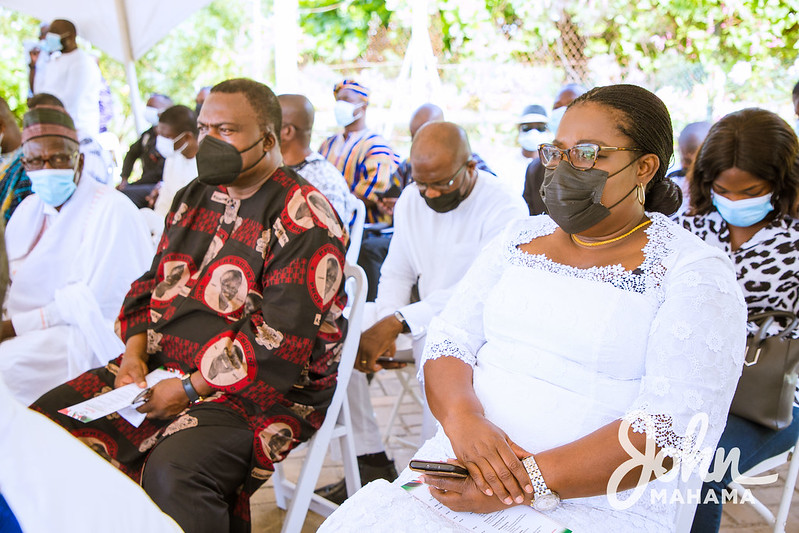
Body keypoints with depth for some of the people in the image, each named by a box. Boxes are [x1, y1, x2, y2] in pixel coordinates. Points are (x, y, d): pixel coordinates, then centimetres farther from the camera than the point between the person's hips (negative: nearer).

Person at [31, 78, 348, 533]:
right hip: (160, 368, 8)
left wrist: (191, 388, -17)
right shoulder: (195, 197, 14)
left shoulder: (303, 219, -14)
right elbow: (152, 284, 19)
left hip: (260, 389, -8)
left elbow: (285, 341, -19)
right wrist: (135, 352, 0)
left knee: (173, 471, -33)